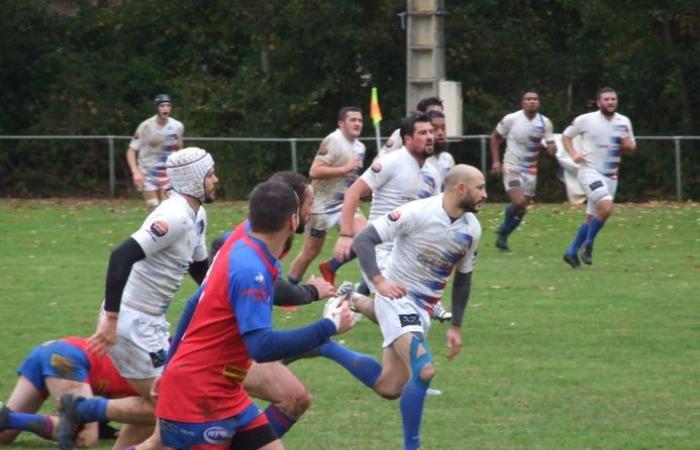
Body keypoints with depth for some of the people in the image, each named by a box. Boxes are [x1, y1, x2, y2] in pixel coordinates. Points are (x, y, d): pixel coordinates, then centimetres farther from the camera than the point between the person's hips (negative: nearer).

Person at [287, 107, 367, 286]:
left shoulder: (360, 147, 8)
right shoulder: (333, 142, -18)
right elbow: (314, 171, -27)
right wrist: (344, 169, -30)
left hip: (343, 203, 7)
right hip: (322, 204, -7)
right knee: (310, 252, 2)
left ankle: (330, 268, 4)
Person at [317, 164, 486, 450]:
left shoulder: (472, 229, 0)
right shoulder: (418, 213, -21)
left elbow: (463, 277, 14)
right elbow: (363, 240, -20)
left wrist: (456, 326, 13)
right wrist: (379, 281, -35)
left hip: (424, 308, 8)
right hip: (397, 298, -8)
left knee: (388, 388, 7)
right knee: (423, 370, -26)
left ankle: (323, 346, 25)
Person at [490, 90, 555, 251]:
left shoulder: (545, 123, -2)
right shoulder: (511, 119, -10)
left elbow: (552, 148, 2)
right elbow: (495, 137, 4)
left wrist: (552, 148, -23)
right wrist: (496, 161, -2)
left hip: (531, 170, 4)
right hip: (512, 168, -4)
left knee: (522, 209, 7)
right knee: (518, 203, -21)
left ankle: (503, 235, 27)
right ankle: (503, 230, 5)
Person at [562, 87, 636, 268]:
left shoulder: (624, 122, 6)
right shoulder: (585, 120, -7)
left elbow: (631, 148, 15)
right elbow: (566, 136, 5)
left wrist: (628, 145, -9)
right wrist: (573, 154, -12)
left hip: (610, 176, 6)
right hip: (590, 171, -6)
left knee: (591, 218, 9)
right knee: (606, 206, -26)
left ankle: (571, 252, 24)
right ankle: (588, 245, -9)